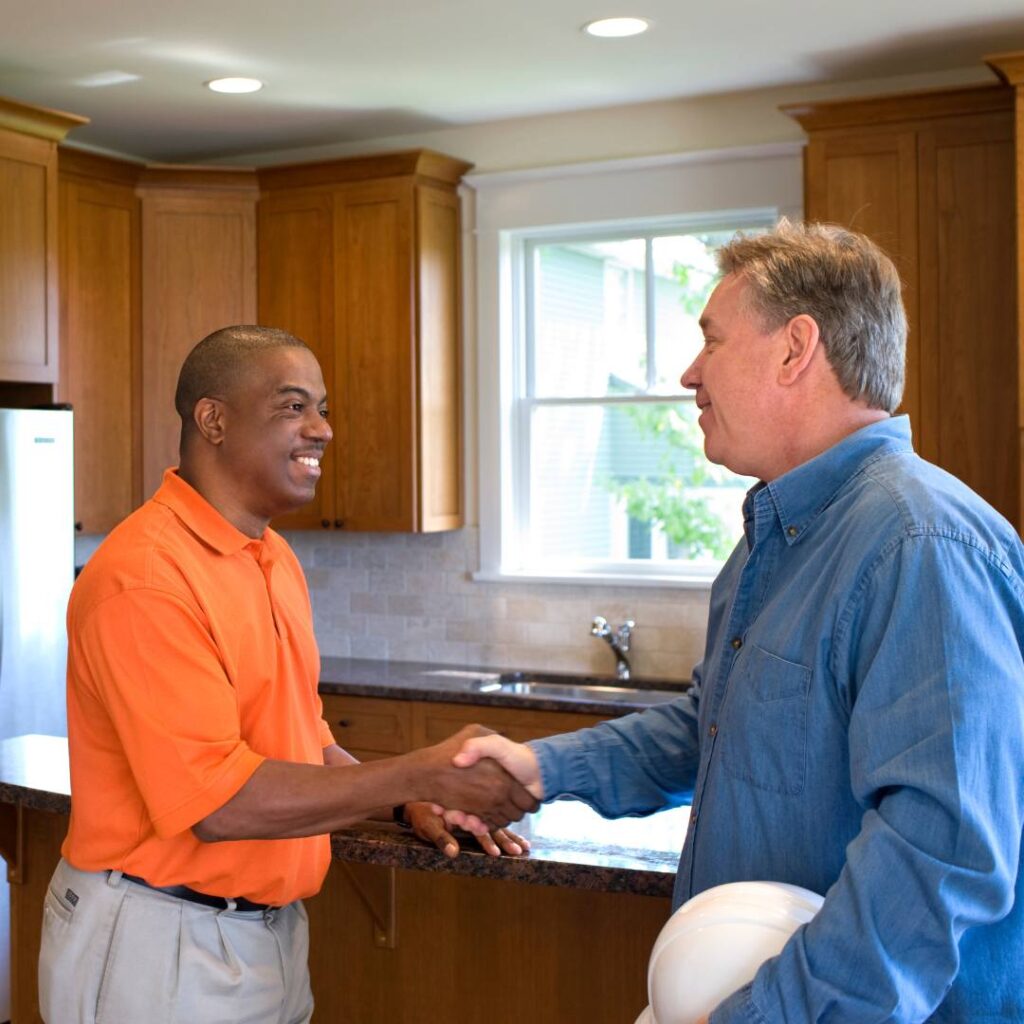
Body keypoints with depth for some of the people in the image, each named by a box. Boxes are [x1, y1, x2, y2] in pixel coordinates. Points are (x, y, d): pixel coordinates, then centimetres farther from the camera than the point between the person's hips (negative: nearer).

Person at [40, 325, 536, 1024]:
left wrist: (410, 804, 0)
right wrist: (422, 775, -22)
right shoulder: (144, 577, -20)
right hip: (160, 940, -8)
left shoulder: (276, 559, 8)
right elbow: (218, 800, -24)